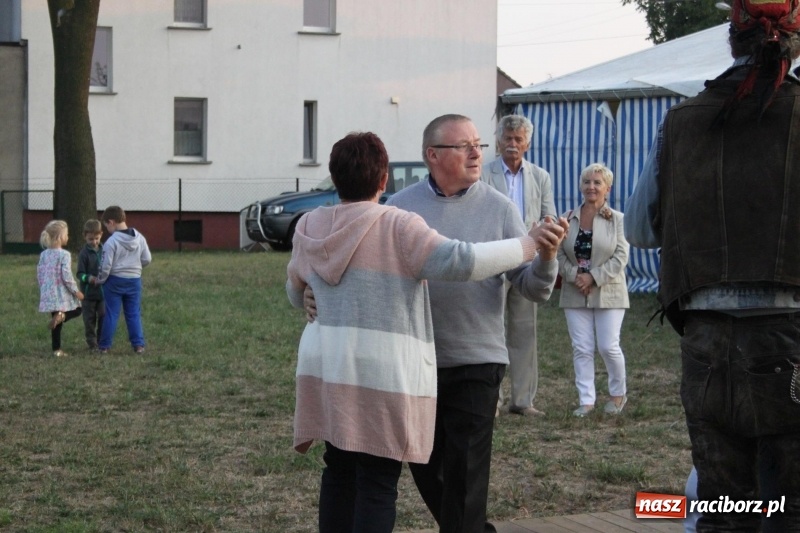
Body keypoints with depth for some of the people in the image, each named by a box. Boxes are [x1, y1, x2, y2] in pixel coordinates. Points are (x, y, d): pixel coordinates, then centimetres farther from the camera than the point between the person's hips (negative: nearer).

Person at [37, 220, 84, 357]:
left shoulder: (44, 254, 6)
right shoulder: (64, 255, -14)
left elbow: (39, 273, 10)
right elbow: (67, 276, -18)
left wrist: (43, 289, 22)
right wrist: (76, 291, -8)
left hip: (49, 293, 6)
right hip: (62, 293, -6)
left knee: (56, 323, 12)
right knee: (76, 310, 16)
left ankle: (56, 349, 11)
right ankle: (62, 315, -15)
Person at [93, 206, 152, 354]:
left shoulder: (111, 241, -15)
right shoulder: (139, 238, 0)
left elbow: (106, 266, -14)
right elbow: (147, 259, 4)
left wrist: (99, 280, 2)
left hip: (115, 281, -4)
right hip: (134, 280, 4)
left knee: (111, 314, 4)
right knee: (134, 314, 9)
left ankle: (104, 346, 10)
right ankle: (138, 344, 5)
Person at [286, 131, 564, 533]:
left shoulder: (309, 228, 8)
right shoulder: (397, 226, -11)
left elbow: (297, 293, 22)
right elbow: (459, 261, -22)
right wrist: (528, 245, -11)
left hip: (326, 367, 6)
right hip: (384, 374, -6)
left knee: (338, 474, 15)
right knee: (377, 484, -2)